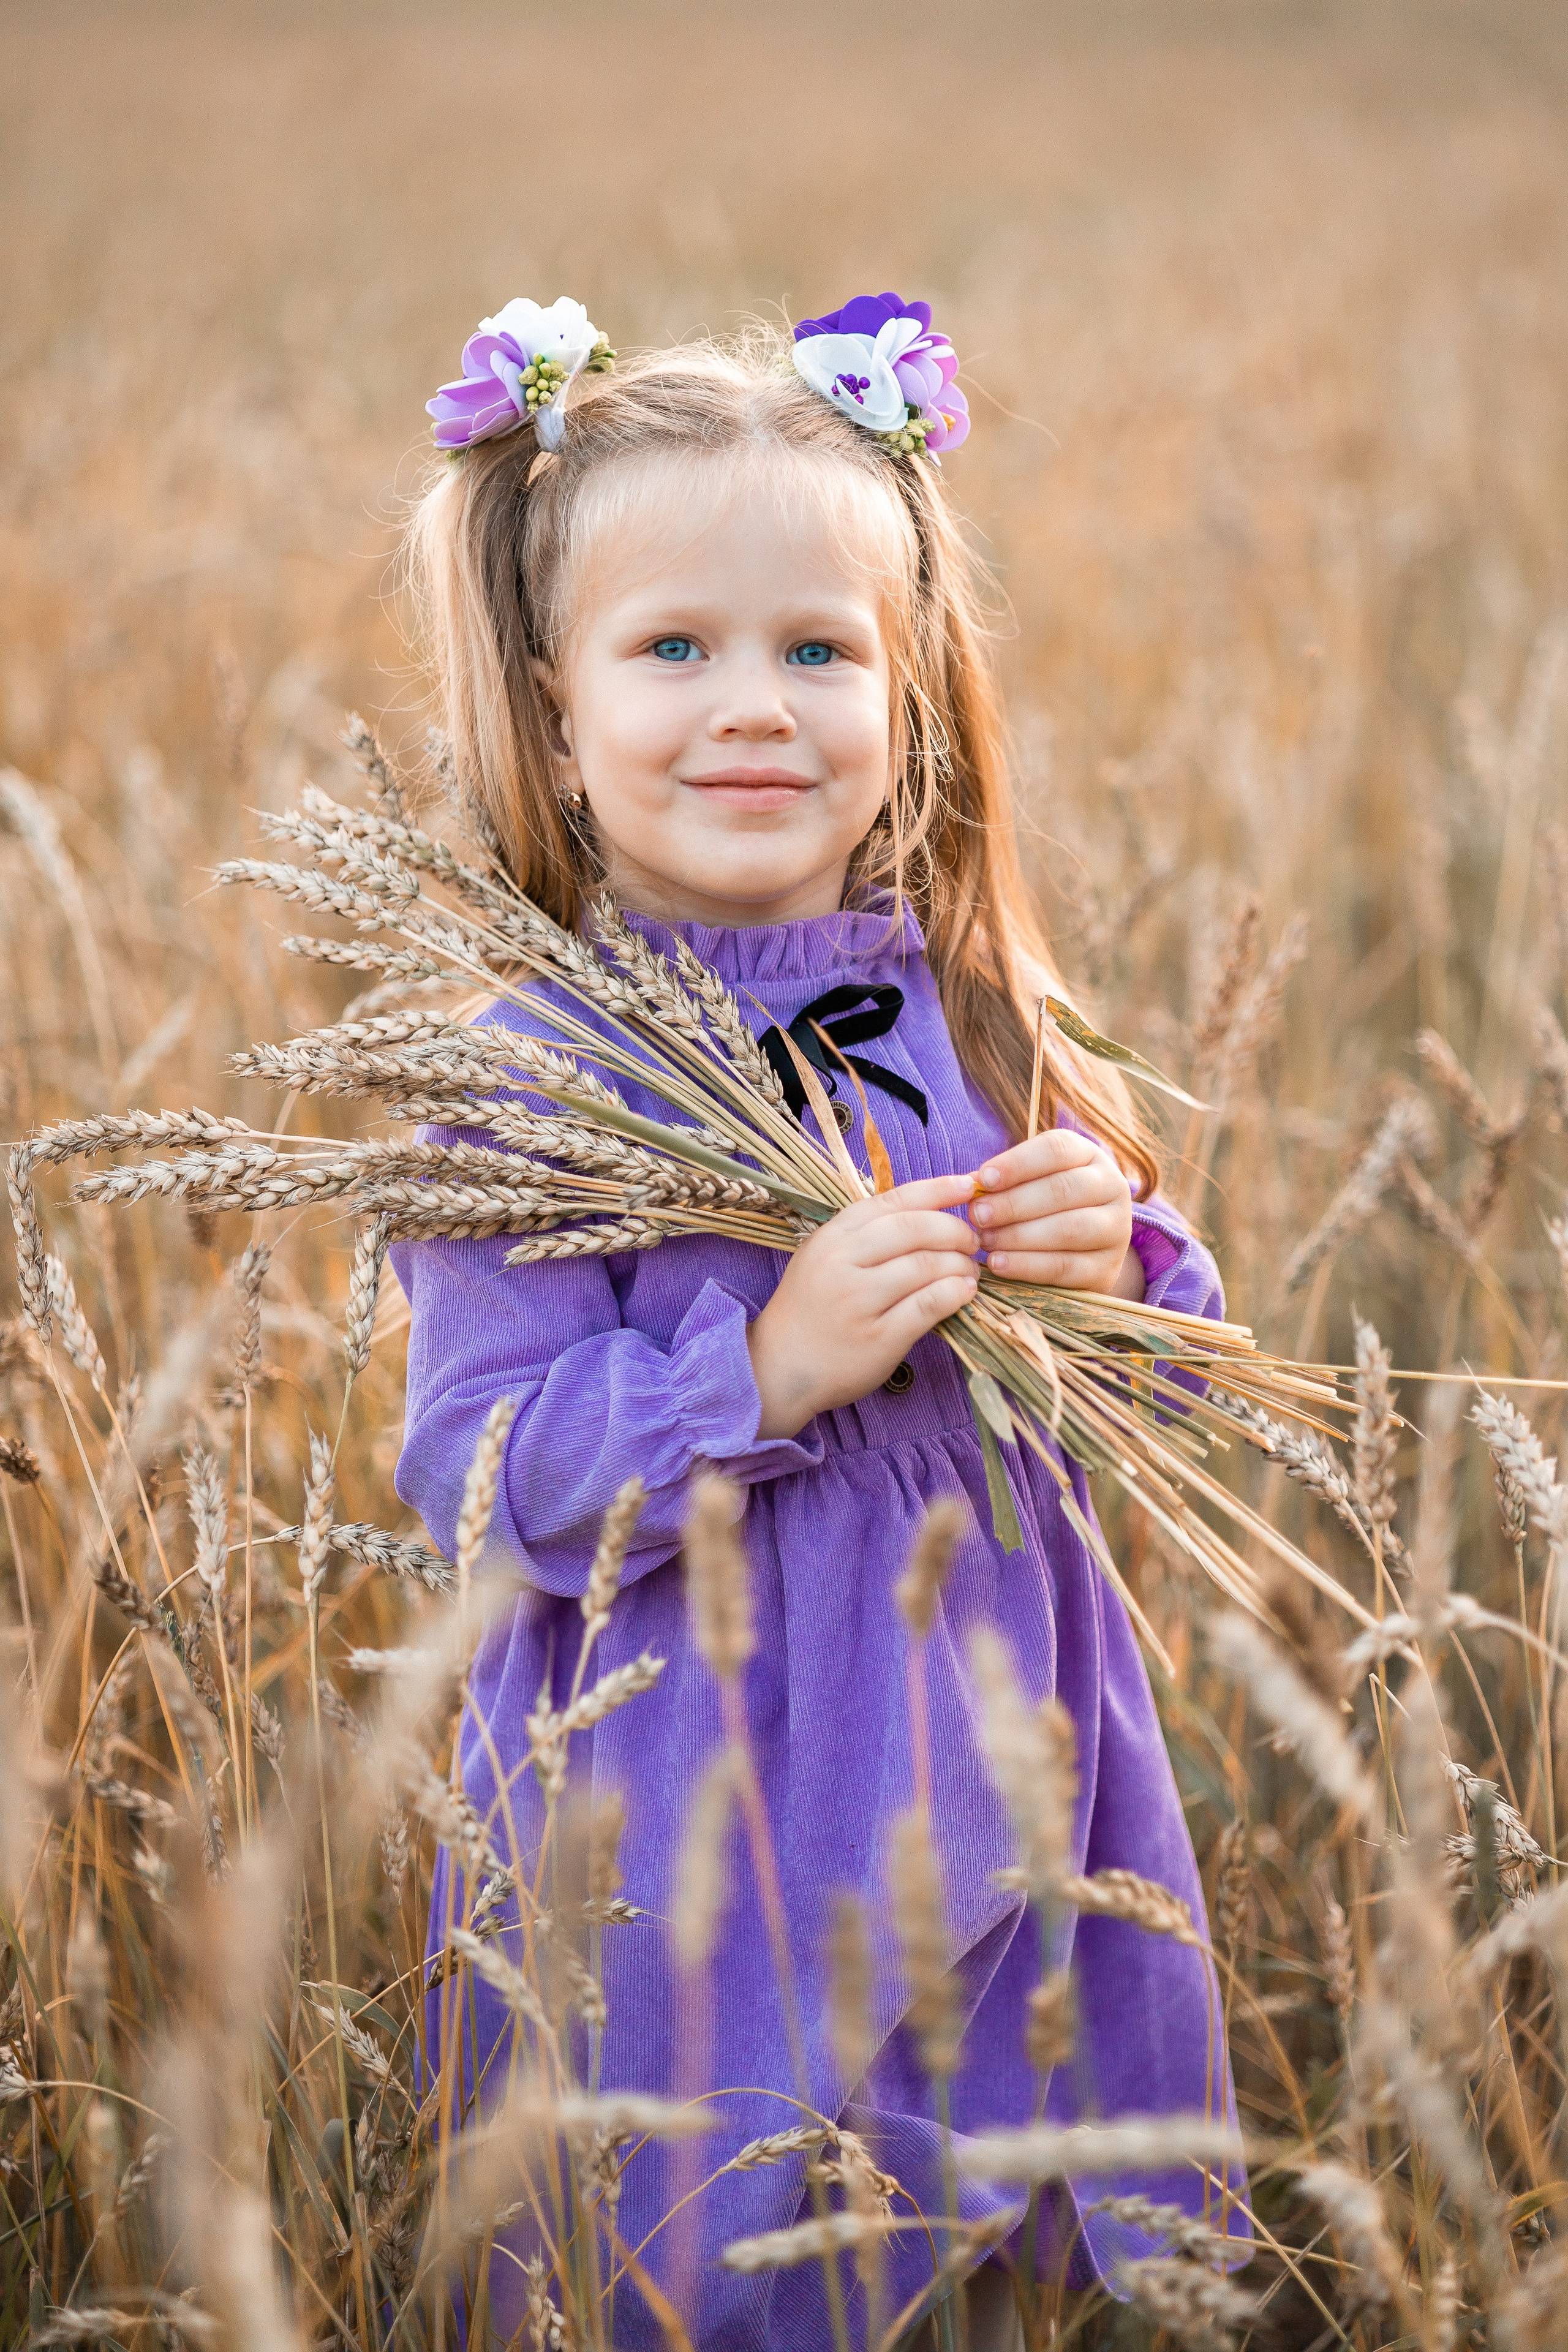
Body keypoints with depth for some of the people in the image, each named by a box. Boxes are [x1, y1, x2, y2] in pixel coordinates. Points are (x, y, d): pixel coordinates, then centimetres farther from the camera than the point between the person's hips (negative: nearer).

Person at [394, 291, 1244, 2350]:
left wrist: (1115, 1264, -10)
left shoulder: (972, 1021, 2)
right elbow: (484, 1476, -17)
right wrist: (767, 1370, -27)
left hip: (989, 1763, 5)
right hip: (693, 1820, -5)